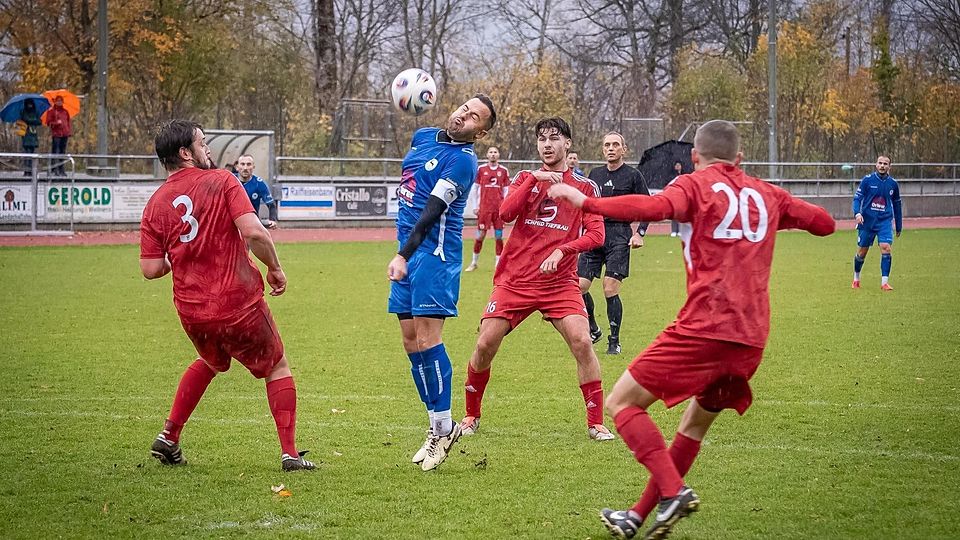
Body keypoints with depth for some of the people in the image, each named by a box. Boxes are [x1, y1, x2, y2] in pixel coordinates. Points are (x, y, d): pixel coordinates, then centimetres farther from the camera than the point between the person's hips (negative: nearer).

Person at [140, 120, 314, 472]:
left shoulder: (155, 204, 3)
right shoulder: (221, 181, -8)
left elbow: (151, 269, -2)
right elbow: (254, 231, -20)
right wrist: (274, 267, -4)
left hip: (191, 310, 5)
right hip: (239, 303, -5)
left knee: (211, 361, 33)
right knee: (277, 367, 15)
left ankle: (169, 438, 28)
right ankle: (290, 453, 7)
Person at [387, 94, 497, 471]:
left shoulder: (462, 160, -11)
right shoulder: (423, 137, 14)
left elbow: (431, 212, -19)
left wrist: (403, 256, -26)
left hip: (435, 252, -8)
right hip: (408, 254, 8)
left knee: (426, 339, -13)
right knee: (411, 341, 6)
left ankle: (444, 428, -7)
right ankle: (436, 427, 11)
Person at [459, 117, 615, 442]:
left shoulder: (585, 187, 5)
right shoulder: (526, 179, 10)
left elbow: (596, 234, -4)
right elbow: (505, 214, -8)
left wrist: (562, 251, -19)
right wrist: (535, 179, -16)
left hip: (560, 282, -1)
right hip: (515, 280, 2)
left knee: (582, 342, -19)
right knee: (485, 345, -5)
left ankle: (596, 423, -8)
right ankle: (471, 416, 16)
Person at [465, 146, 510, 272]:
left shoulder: (503, 170, 7)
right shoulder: (481, 169, 4)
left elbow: (506, 190, 10)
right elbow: (475, 188, 8)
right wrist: (475, 206, 3)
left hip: (499, 208, 1)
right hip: (484, 207, -1)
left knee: (499, 236, 2)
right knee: (480, 235, 0)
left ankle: (498, 262, 8)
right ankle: (474, 262, 11)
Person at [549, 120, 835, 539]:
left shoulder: (696, 185, 1)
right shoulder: (767, 195, 17)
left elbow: (656, 207, -19)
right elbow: (824, 223, 26)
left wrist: (585, 201, -14)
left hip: (705, 328, -7)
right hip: (752, 339, 7)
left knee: (621, 402, 0)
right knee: (696, 423, 21)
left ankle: (673, 490, -17)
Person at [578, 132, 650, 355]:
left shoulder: (633, 175, 1)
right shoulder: (595, 174, 14)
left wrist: (639, 233, -7)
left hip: (619, 235, -5)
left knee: (610, 290, -12)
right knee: (579, 286, -4)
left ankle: (614, 341, -1)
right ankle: (593, 330, 18)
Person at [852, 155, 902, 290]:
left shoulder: (893, 183, 5)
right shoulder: (867, 180, -3)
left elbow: (897, 205, 15)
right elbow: (857, 197, -3)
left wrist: (899, 226, 18)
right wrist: (857, 213, -22)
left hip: (885, 221, 1)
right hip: (867, 221, -1)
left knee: (886, 248, -17)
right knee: (862, 252, 6)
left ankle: (884, 282, -11)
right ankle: (856, 278, 29)